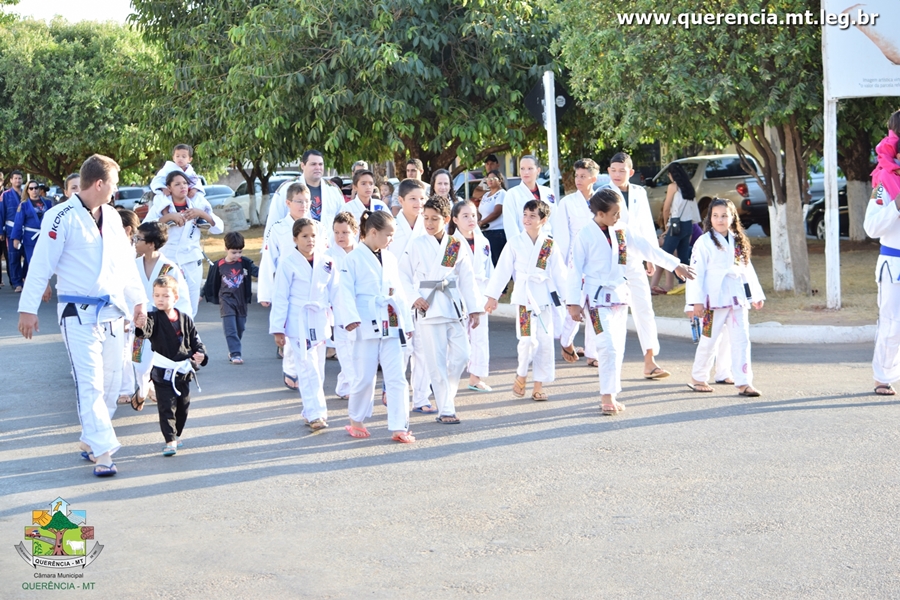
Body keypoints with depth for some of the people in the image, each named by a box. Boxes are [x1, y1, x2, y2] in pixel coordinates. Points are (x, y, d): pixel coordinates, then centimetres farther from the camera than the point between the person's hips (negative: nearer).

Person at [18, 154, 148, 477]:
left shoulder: (111, 216, 9)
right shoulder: (62, 217, -13)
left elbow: (125, 262, 17)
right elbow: (42, 264, -12)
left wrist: (138, 299, 16)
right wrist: (28, 308, -12)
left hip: (111, 311, 7)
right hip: (78, 314, -7)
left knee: (111, 381, 11)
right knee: (90, 383, -9)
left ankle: (91, 440, 24)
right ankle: (103, 453, -9)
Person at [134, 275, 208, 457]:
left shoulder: (185, 319, 4)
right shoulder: (154, 319, -6)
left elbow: (195, 340, 9)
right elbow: (146, 331, -28)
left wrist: (200, 354, -11)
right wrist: (141, 327, -52)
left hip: (183, 372, 4)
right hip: (162, 373, -4)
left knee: (183, 406, 15)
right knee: (166, 408, -8)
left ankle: (177, 434, 33)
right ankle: (170, 441, -6)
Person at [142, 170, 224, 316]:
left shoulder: (197, 204, 6)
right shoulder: (161, 205, -1)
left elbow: (219, 227, 2)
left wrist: (202, 214, -13)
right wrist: (169, 217, -23)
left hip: (192, 263, 3)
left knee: (191, 310, 5)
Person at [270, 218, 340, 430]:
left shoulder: (325, 262, 5)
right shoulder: (288, 262, -8)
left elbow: (335, 291, 11)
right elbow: (280, 297, -6)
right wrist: (277, 328, -7)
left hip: (320, 321, 5)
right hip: (298, 323, -5)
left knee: (318, 369, 11)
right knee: (308, 368, -11)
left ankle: (311, 412, 22)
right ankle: (316, 413, -9)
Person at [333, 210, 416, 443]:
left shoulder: (390, 259, 13)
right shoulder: (353, 259, -5)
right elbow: (346, 291, -11)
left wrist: (406, 323, 17)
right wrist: (350, 318, -23)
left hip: (391, 326, 5)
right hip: (367, 326, -5)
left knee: (397, 377, 0)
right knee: (365, 378, 3)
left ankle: (399, 427, 1)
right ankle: (356, 421, 23)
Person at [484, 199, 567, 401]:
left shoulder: (550, 244, 3)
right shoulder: (515, 243, 0)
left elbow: (559, 272, 6)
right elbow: (502, 270, 1)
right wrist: (492, 296, 0)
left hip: (545, 297, 2)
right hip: (524, 296, -2)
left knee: (545, 341, 3)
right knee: (528, 339, -11)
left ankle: (539, 385, 13)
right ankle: (521, 376, 13)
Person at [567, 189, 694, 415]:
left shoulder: (621, 230, 5)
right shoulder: (585, 236, -11)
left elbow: (645, 248, 11)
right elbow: (575, 270, -9)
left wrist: (675, 265, 11)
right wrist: (573, 303, -10)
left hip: (619, 295, 6)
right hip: (597, 297, -6)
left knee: (618, 348, 9)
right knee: (608, 346, -15)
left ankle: (611, 395, 18)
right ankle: (607, 396, -7)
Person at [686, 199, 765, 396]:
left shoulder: (739, 242, 13)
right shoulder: (704, 242, -5)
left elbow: (747, 269, 19)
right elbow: (696, 272, -9)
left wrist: (756, 295, 17)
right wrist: (697, 301, -15)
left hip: (737, 298, 5)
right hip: (714, 298, -5)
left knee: (741, 340, 0)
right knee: (708, 340, 2)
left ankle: (743, 382, 1)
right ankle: (698, 378, 19)